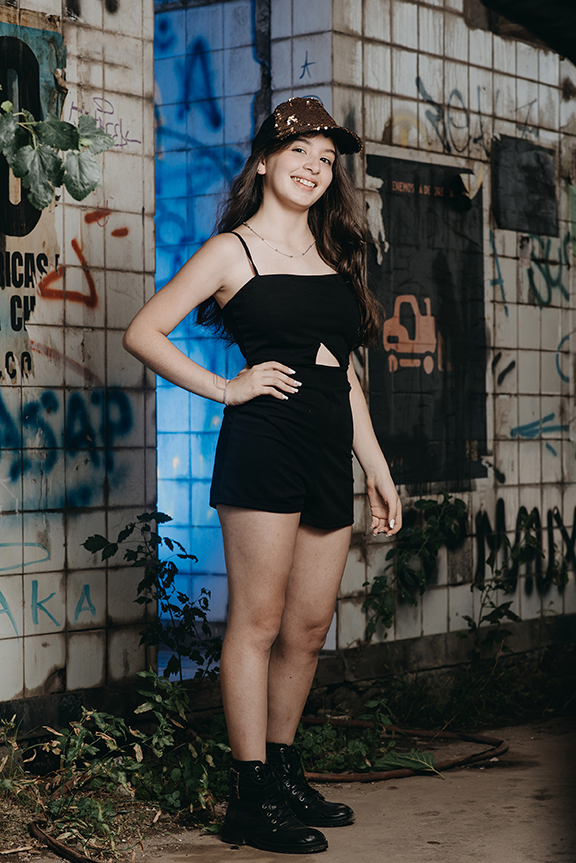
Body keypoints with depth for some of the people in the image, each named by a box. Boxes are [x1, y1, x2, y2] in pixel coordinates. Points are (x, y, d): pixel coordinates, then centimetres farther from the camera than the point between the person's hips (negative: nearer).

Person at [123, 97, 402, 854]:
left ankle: (284, 775, 24)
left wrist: (378, 469, 18)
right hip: (262, 446, -6)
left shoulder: (334, 256, 20)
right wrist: (227, 388, -7)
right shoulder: (233, 250, 1)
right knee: (259, 621, -4)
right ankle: (252, 800, 2)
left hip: (329, 454, 7)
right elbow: (144, 334, -4)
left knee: (310, 627, 10)